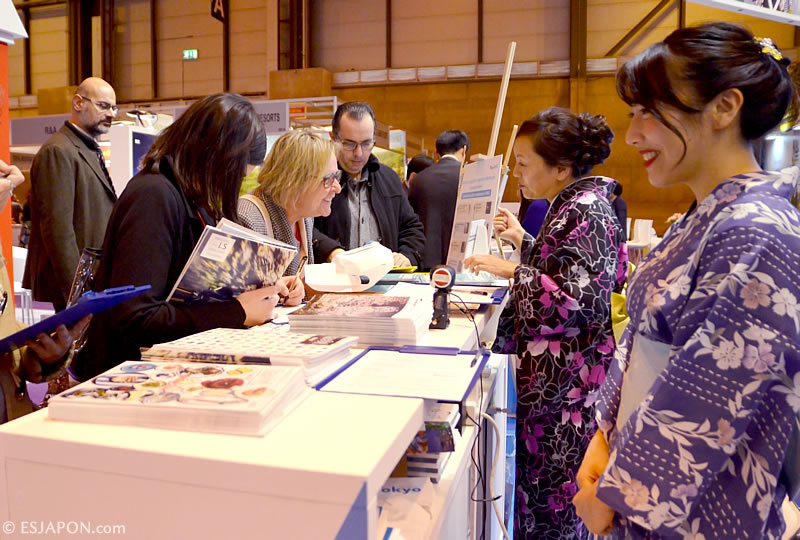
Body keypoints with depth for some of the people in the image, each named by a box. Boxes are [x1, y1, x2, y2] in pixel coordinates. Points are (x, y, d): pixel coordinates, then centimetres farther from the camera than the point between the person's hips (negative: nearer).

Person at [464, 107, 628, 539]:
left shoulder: (587, 212, -18)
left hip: (565, 384, -10)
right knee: (537, 477, 18)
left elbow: (580, 298, -24)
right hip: (550, 376, 10)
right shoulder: (572, 206, 13)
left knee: (552, 491, 3)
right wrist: (521, 239, 14)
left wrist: (513, 271, -21)